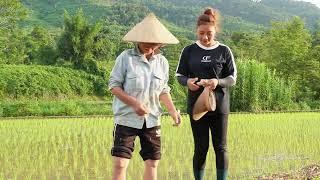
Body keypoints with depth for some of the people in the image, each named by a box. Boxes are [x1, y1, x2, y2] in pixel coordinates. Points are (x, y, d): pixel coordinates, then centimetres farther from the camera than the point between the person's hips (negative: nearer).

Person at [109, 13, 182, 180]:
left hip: (152, 120, 4)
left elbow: (163, 90, 10)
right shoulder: (126, 57, -10)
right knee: (120, 163, -7)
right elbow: (114, 86, -8)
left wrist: (173, 110, -6)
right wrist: (134, 103, -20)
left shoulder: (162, 62, 3)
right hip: (127, 118, -4)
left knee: (152, 163, 9)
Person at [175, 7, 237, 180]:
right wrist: (187, 81, -17)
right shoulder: (189, 51, 2)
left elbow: (232, 78, 1)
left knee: (220, 147, 3)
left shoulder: (224, 51, 0)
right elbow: (179, 75, 6)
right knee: (201, 148, 5)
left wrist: (218, 82, -20)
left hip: (219, 106, 0)